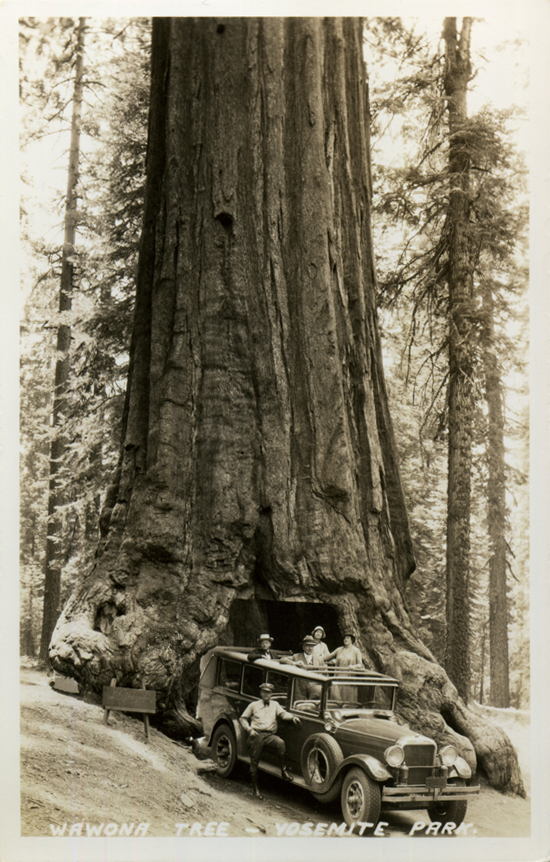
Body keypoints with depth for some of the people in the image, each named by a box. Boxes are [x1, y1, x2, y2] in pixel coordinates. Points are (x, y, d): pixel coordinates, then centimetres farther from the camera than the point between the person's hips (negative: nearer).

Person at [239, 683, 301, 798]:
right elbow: (243, 718, 17)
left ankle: (284, 770, -20)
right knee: (254, 761, -2)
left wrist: (292, 717, -15)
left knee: (281, 743, -31)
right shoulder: (253, 705, 17)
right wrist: (249, 729, -1)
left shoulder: (275, 705, 21)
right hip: (256, 734, 0)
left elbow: (283, 713, 6)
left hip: (271, 735, 0)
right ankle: (255, 788, 13)